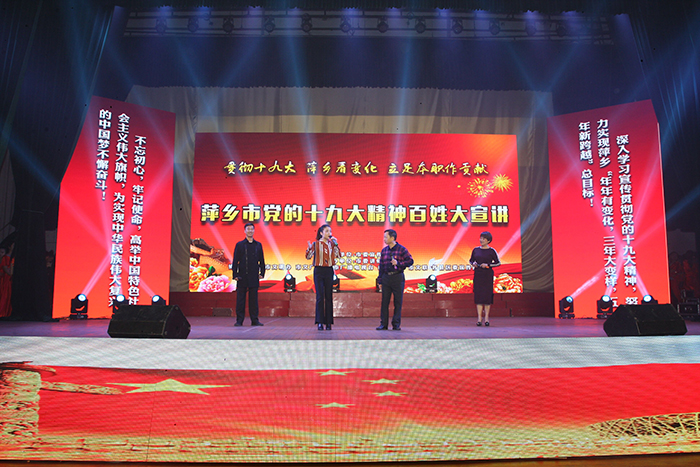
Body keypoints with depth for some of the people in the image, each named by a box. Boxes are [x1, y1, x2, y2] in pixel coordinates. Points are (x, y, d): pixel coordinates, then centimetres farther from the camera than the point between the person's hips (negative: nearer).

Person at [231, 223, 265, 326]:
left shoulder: (258, 245, 11)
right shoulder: (239, 245, 4)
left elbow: (261, 260, 13)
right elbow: (235, 261, 3)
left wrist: (262, 273, 5)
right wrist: (235, 275, -3)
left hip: (254, 276, 1)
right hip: (242, 276, -1)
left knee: (254, 298, 4)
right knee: (240, 298, 1)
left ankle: (254, 320, 10)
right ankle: (239, 320, 8)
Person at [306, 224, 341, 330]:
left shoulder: (331, 244, 9)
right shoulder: (316, 244, 2)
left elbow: (338, 255, 0)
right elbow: (308, 256, -2)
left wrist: (336, 244, -6)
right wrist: (309, 248, -19)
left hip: (329, 271, 3)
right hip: (319, 271, -3)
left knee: (329, 296, 3)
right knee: (320, 296, -6)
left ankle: (328, 322, 7)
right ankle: (320, 322, -3)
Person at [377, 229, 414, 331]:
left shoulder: (402, 249, -3)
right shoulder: (384, 250, 11)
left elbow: (410, 261, -4)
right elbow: (381, 266, 14)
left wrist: (398, 263, -15)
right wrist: (380, 280, 11)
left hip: (397, 278, -4)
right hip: (386, 278, 4)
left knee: (398, 302, 1)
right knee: (384, 301, 3)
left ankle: (396, 324, 9)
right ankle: (383, 324, 9)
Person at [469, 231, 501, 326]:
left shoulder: (491, 251, -2)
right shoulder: (475, 250, 7)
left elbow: (498, 263, 1)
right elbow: (471, 260, 19)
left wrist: (488, 265, -12)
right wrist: (473, 264, -3)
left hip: (488, 275, -2)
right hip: (478, 275, 3)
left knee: (487, 294, -1)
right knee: (478, 294, 0)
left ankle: (486, 317, 8)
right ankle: (479, 318, 4)